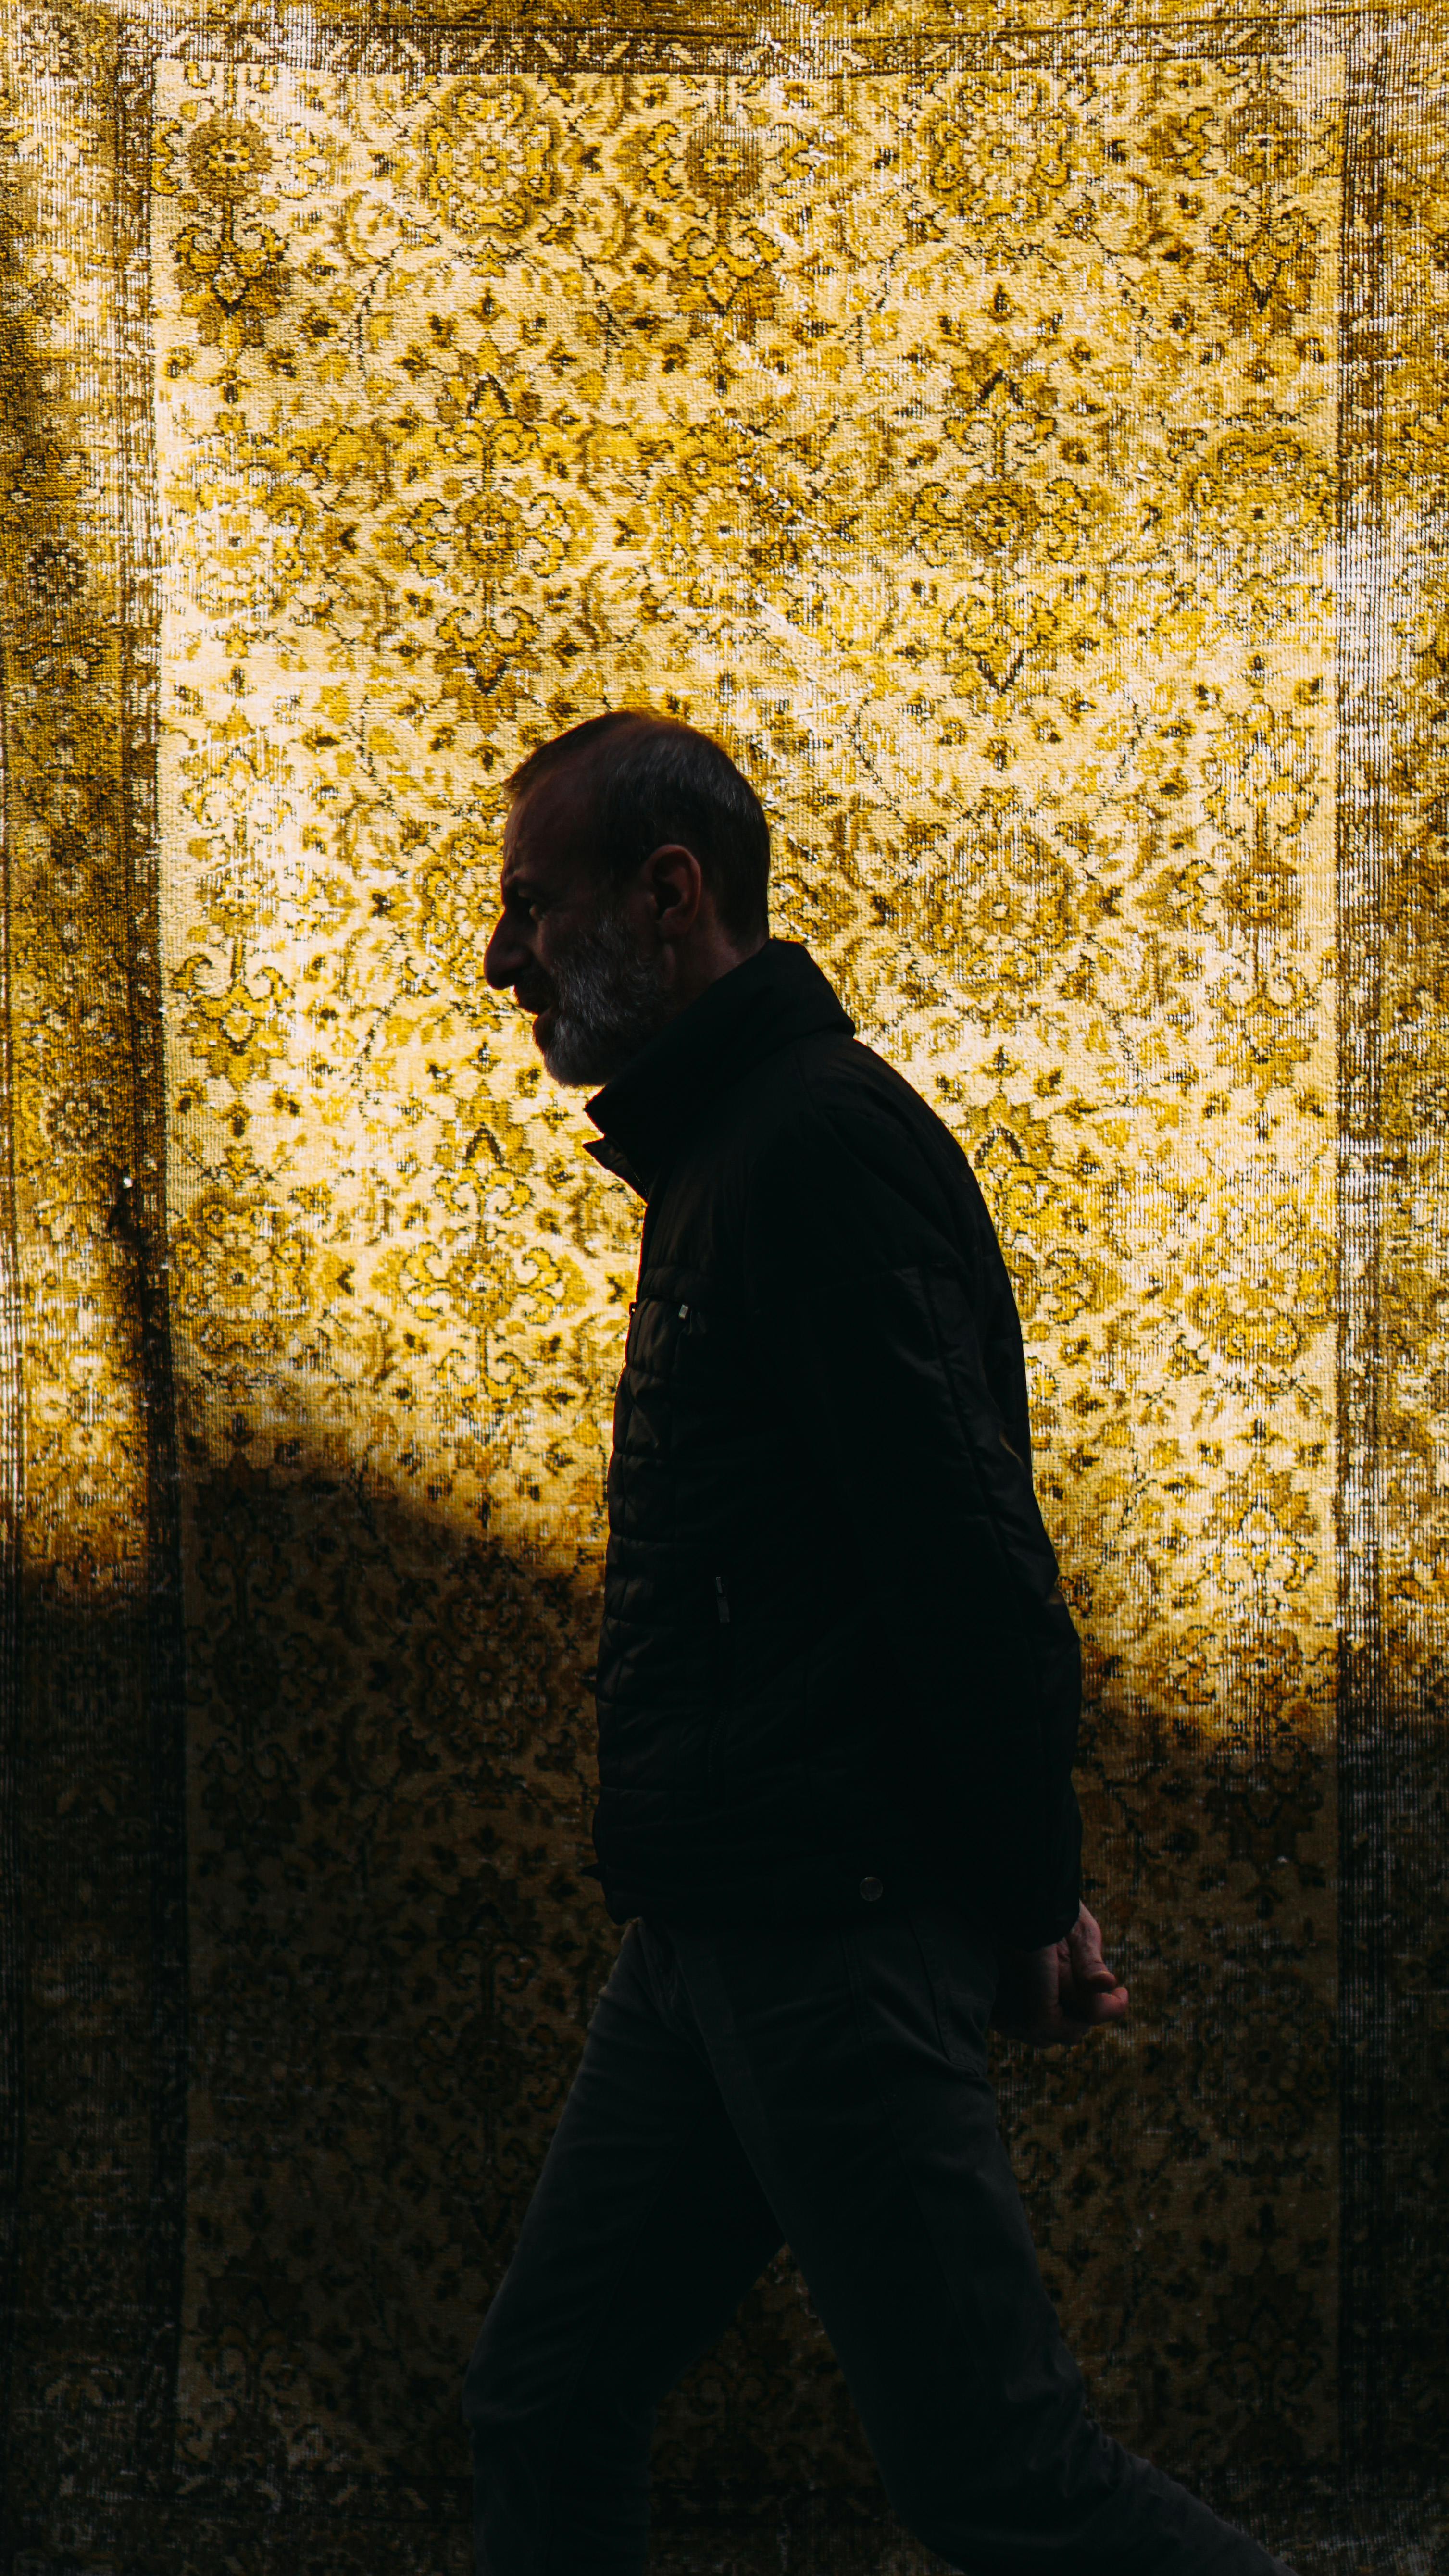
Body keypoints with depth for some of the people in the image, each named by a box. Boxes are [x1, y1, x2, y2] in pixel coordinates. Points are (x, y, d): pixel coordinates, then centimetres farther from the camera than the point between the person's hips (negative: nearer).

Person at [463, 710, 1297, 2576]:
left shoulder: (817, 1146, -14)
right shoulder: (724, 1152, 18)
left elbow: (961, 1548, -20)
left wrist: (1028, 1895, -14)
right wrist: (1022, 1880, 16)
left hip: (835, 1934, -10)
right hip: (711, 1934, 10)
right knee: (543, 2414, 12)